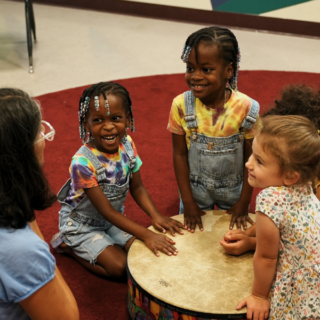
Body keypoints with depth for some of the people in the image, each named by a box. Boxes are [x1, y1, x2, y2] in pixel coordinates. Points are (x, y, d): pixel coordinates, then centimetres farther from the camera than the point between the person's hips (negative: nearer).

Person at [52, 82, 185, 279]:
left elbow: (137, 187, -3)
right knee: (120, 267, -16)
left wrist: (156, 216, -21)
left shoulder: (127, 145, -14)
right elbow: (106, 211, -28)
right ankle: (66, 244, 7)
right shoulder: (83, 162, -32)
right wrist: (146, 235, -33)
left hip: (114, 219, 6)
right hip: (81, 224, -6)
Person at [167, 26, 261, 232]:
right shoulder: (181, 105, -20)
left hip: (234, 191, 0)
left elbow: (251, 159, -11)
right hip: (195, 190, 1)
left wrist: (244, 202, -6)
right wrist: (188, 202, -8)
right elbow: (180, 154, -11)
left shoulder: (247, 109, -22)